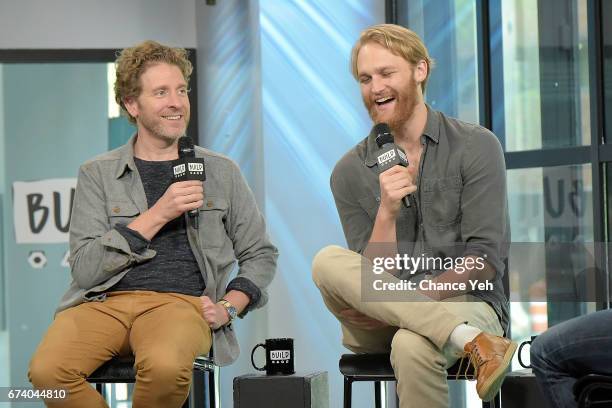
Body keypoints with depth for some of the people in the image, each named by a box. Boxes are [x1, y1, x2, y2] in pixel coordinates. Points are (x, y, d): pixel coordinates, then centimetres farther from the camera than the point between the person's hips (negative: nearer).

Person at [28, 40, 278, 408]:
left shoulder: (221, 172, 16)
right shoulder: (97, 174, 13)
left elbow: (261, 255, 21)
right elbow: (84, 267, 1)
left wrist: (228, 307, 3)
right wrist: (157, 215, -7)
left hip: (180, 301, 0)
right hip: (104, 301, 1)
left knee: (165, 365, -38)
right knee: (47, 371, -32)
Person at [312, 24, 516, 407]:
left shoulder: (476, 147, 1)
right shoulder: (350, 172, 8)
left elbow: (486, 260, -6)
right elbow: (370, 279, 3)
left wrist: (402, 299, -17)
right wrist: (386, 213, -14)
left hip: (464, 303, -4)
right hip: (382, 324, 4)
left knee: (412, 345, -39)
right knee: (329, 261, -28)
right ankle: (474, 344, -34)